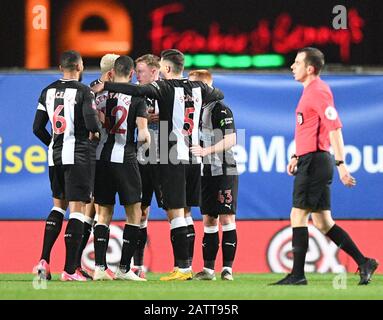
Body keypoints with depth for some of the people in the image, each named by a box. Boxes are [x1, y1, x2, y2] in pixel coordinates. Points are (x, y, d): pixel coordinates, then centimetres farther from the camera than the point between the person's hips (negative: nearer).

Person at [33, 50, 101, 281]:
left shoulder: (49, 91, 8)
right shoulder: (83, 91, -11)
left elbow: (38, 128, 9)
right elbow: (91, 123, -21)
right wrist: (97, 131, 2)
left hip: (55, 155, 6)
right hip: (78, 155, -6)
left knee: (59, 205, 20)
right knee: (77, 208, -3)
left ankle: (44, 261, 8)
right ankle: (70, 269, -7)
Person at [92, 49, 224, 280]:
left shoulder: (166, 88, -9)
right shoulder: (198, 88, 10)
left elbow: (138, 91, -26)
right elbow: (219, 94, 31)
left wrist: (105, 86, -23)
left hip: (173, 158, -7)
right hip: (192, 157, 7)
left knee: (175, 213, -6)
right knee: (183, 213, 13)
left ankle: (184, 267, -9)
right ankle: (183, 265, 12)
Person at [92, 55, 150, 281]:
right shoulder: (137, 97, -4)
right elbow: (143, 132, -10)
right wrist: (146, 137, 9)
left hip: (101, 158, 4)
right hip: (124, 159, -4)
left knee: (104, 214, 10)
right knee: (134, 215, 5)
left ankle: (100, 267, 2)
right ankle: (124, 269, -2)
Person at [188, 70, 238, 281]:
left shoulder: (220, 109, -10)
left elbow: (231, 139, -15)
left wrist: (206, 151, -21)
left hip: (223, 171, -8)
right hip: (205, 174, 8)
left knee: (227, 218, -5)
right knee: (208, 221, 8)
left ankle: (227, 267, -4)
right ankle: (208, 268, 11)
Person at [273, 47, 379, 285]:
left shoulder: (318, 91, -13)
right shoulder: (310, 91, 18)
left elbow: (334, 128, -21)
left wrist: (341, 163, -26)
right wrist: (297, 156, 24)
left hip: (314, 162, -10)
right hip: (310, 161, 10)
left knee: (298, 216, -8)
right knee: (322, 222, 10)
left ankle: (298, 274, -6)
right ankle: (363, 263, 12)